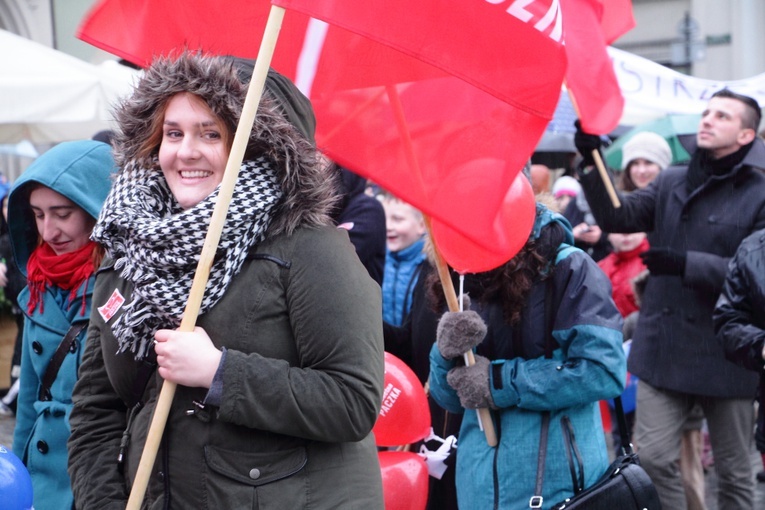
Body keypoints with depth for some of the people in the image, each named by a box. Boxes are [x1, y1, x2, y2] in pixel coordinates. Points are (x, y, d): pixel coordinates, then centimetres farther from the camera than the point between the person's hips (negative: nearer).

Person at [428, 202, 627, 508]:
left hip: (556, 484, -5)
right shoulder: (468, 286, 5)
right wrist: (448, 356, -15)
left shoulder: (568, 269, -11)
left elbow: (603, 372, -18)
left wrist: (501, 382, -16)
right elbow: (453, 399, 6)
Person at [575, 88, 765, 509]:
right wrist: (591, 164, -16)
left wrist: (686, 264, -23)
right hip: (664, 347, 3)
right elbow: (618, 217, -3)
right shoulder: (672, 183, 9)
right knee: (652, 457, -1)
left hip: (725, 354, -3)